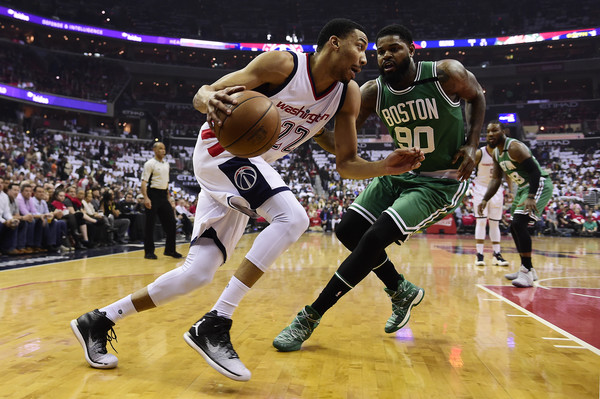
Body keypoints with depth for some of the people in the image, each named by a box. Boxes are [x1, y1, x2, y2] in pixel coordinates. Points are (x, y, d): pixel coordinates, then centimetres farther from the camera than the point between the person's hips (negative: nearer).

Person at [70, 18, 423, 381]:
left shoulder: (348, 94, 0)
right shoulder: (283, 64, -18)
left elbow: (347, 163, 1)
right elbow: (204, 93, -16)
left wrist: (386, 167, -18)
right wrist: (210, 100, -40)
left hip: (251, 165, 7)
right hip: (221, 148, -7)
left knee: (197, 274, 1)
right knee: (292, 217, -28)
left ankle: (98, 321, 17)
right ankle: (214, 325, -20)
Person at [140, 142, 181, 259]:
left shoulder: (166, 164, 15)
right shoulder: (150, 163, -7)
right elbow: (144, 181, -13)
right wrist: (146, 198, -22)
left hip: (163, 195, 7)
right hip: (153, 194, -7)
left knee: (170, 222, 5)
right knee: (150, 224, -2)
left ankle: (170, 250, 16)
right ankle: (149, 252, 7)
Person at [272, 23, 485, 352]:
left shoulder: (447, 74, -16)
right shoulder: (373, 92, -7)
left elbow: (477, 97, 5)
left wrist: (472, 144, -8)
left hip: (441, 182, -6)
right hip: (400, 171, 6)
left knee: (374, 238, -20)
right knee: (349, 230, 1)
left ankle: (310, 318, -8)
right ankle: (402, 292, 24)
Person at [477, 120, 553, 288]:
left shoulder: (514, 147, -20)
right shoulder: (496, 152, 8)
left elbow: (535, 171, -26)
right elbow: (496, 179, 12)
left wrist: (531, 197, -36)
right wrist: (485, 199, 1)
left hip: (539, 184, -10)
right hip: (523, 187, 10)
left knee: (519, 223, -24)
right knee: (514, 227, 13)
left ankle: (527, 272, -19)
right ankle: (527, 269, 25)